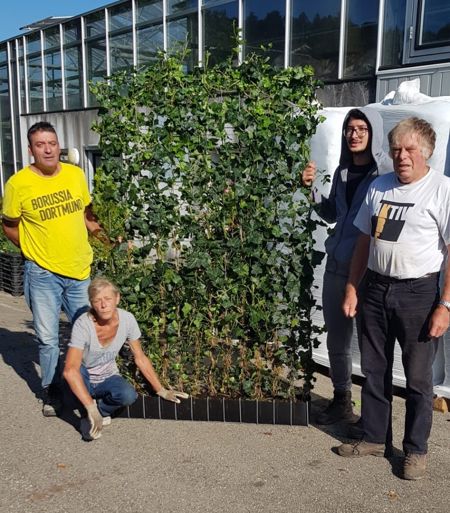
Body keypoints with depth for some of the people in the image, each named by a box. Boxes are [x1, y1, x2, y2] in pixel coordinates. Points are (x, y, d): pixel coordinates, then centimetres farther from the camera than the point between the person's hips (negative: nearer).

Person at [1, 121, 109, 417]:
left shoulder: (76, 174, -1)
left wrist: (95, 229, 10)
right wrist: (35, 248, 1)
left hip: (80, 271, 3)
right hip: (43, 273, -3)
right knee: (48, 339, 7)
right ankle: (51, 392, 30)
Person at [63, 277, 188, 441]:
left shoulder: (127, 319, -19)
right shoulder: (83, 324, -29)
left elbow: (140, 358, -5)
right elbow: (70, 370, -39)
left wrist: (161, 390, -4)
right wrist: (91, 409, -44)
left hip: (108, 378, 2)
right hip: (83, 380, -1)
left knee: (129, 396, -31)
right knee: (78, 371, -37)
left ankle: (101, 409, -1)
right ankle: (92, 411, -11)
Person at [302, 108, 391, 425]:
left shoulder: (387, 171, -10)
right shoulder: (342, 171, 11)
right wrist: (312, 188, 8)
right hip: (337, 265, 6)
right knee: (336, 339, 15)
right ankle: (342, 400, 33)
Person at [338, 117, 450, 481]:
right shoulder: (378, 187, 8)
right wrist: (352, 288, 10)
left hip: (417, 292, -5)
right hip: (376, 289, 5)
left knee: (418, 377, 7)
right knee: (375, 371, 15)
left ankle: (416, 450, 25)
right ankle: (375, 438, 33)